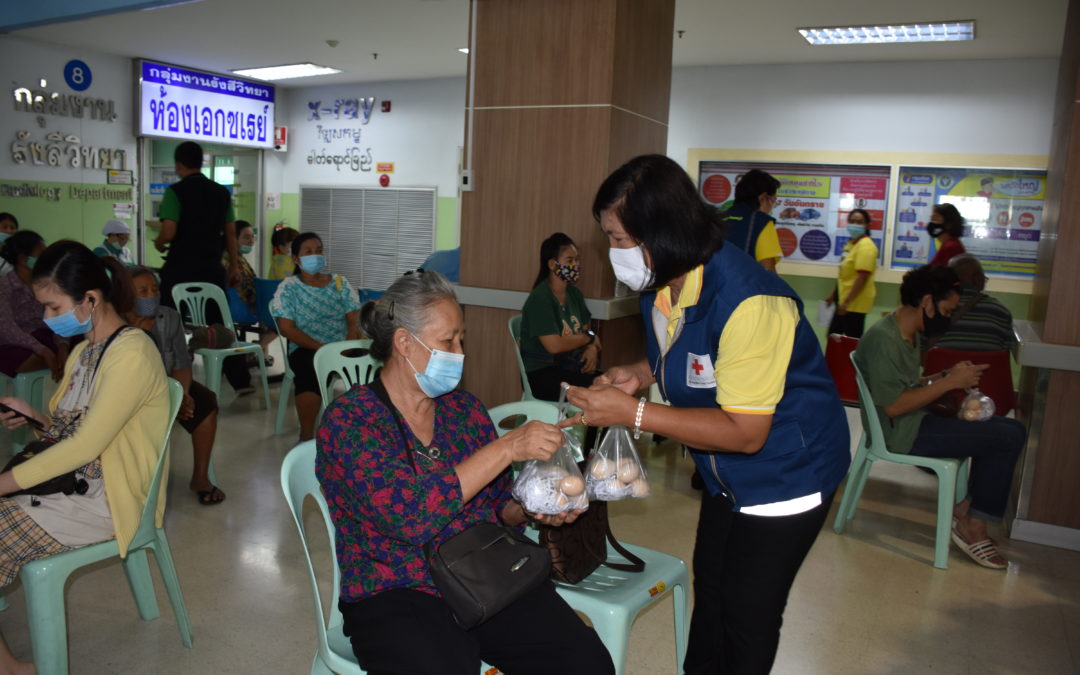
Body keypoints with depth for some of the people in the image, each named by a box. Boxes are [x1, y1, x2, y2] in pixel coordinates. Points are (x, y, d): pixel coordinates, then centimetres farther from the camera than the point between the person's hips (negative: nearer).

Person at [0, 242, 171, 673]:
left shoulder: (131, 353, -18)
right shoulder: (83, 351, 11)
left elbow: (86, 445, -22)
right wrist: (35, 417, -1)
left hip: (104, 502, -9)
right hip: (71, 483, 9)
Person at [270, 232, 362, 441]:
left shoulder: (339, 283, 16)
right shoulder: (289, 288, 9)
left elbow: (354, 320, 7)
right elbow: (287, 328, -2)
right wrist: (320, 348, -16)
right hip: (306, 349, -2)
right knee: (311, 369, -39)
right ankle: (306, 435, -27)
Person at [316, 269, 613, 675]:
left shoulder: (466, 409, 9)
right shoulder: (349, 419, -8)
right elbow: (409, 516, -22)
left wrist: (533, 508, -4)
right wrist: (506, 448, -22)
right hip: (397, 598, -4)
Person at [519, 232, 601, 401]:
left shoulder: (574, 293, 11)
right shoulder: (540, 299, -13)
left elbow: (586, 330, 16)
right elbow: (554, 345, -20)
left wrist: (592, 348, -7)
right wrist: (590, 337, -6)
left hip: (572, 367, 7)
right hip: (542, 374, -7)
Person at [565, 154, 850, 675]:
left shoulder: (748, 302, -34)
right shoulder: (659, 286, -7)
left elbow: (746, 432, -31)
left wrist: (633, 413, -33)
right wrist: (641, 373, -9)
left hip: (786, 470, -8)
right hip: (726, 473, 8)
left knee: (747, 613, 4)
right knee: (709, 584, 23)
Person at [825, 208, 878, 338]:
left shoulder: (866, 246, -17)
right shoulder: (851, 243, 12)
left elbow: (862, 277, -24)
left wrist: (847, 301, -25)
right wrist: (833, 295, 21)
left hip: (856, 302, -10)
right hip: (844, 299, 10)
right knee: (833, 335, 18)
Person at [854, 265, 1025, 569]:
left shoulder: (911, 334, 12)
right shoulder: (882, 339, -20)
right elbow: (893, 405, -22)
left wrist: (947, 375, 1)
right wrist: (949, 382, -17)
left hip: (916, 421, 10)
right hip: (901, 432, -10)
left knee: (1010, 428, 4)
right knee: (1009, 436, -14)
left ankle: (968, 506, 8)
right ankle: (972, 525, -2)